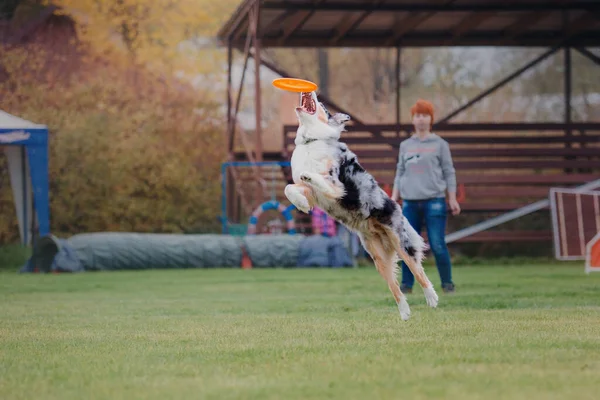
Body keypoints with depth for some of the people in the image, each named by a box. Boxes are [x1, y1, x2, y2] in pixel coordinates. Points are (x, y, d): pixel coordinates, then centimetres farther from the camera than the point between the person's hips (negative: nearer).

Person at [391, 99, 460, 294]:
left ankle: (447, 283, 3)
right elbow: (400, 173, 19)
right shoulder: (405, 146, 15)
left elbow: (449, 173, 5)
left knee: (437, 245, -8)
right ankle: (406, 284, 6)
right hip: (410, 202, 3)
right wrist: (394, 197, 11)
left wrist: (452, 199, -1)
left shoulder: (440, 144, 6)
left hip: (434, 200, -3)